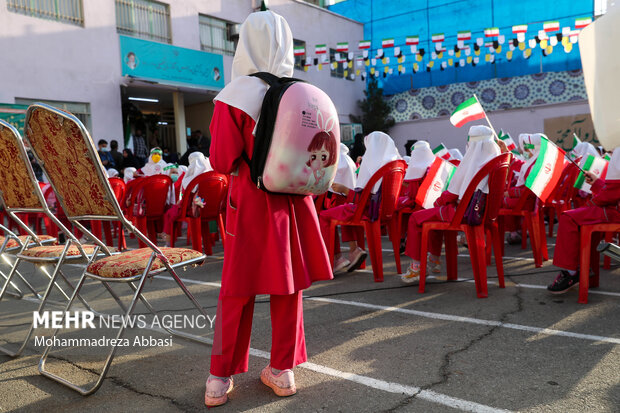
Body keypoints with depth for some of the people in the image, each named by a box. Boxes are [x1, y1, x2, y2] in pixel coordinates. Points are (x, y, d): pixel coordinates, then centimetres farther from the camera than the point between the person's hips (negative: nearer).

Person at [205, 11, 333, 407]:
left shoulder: (235, 95, -10)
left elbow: (222, 160, -9)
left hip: (250, 201, -3)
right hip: (293, 201, 3)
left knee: (237, 292, 6)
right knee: (288, 288, 12)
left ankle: (221, 378, 16)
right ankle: (282, 369, 24)